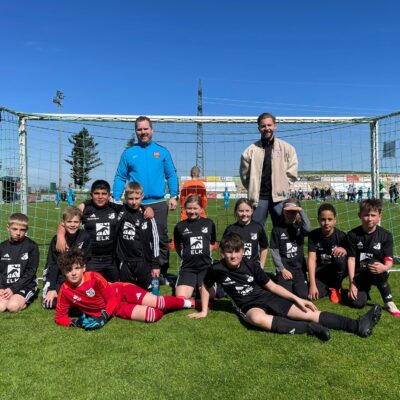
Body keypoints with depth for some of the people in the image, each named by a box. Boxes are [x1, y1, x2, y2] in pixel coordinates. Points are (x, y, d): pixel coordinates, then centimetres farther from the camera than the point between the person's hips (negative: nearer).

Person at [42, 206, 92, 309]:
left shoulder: (85, 237, -11)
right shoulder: (57, 239, -9)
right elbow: (52, 265, -11)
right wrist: (51, 289, -16)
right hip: (58, 275, 0)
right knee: (48, 303, -15)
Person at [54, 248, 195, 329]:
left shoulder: (94, 277, -21)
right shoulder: (65, 291, -14)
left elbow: (113, 298, -16)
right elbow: (59, 316, -6)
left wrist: (103, 317, -29)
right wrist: (75, 322, -25)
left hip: (122, 292, -1)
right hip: (116, 309, 1)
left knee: (158, 303, -18)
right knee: (153, 315, -23)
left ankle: (190, 302, 7)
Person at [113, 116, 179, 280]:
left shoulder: (162, 151, 9)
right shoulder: (128, 153, 8)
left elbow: (171, 175, 8)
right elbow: (120, 177, 7)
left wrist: (174, 196, -2)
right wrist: (116, 199, -2)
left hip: (158, 203, 0)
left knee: (161, 239, 1)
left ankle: (162, 272, 12)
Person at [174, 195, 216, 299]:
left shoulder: (209, 224, 4)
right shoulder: (180, 226, 1)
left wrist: (206, 254, 7)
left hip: (206, 266, 1)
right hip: (188, 267, 0)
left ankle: (201, 287, 24)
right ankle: (192, 286, 17)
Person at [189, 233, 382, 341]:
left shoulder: (251, 266, -3)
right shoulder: (216, 269, -9)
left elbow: (272, 286, 4)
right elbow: (205, 287, 9)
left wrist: (297, 299, -1)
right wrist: (204, 311, 7)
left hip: (268, 298, 3)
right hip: (248, 306, -3)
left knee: (309, 314, -11)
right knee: (259, 319, -42)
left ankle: (358, 325, -13)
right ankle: (310, 329, -37)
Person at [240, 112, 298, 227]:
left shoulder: (287, 148, 4)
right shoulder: (251, 150, 4)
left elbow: (292, 173, 4)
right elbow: (244, 174, 8)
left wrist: (281, 185, -1)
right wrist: (253, 189, 2)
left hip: (279, 197, 0)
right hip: (258, 197, 0)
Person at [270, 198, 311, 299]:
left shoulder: (300, 227, 3)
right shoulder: (277, 229, -1)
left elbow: (308, 229, -22)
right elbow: (274, 251, -3)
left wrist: (301, 211, -24)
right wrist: (282, 269, -9)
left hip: (299, 267, 2)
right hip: (284, 267, -2)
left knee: (303, 295, -8)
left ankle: (295, 286, 19)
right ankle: (279, 280, 14)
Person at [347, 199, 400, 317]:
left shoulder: (386, 235, -7)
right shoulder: (353, 235, -8)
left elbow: (389, 260, -11)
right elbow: (351, 259, -10)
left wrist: (384, 267, -36)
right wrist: (352, 283, -14)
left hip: (374, 272, 0)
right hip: (359, 274, 0)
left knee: (377, 267, -36)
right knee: (357, 303, -20)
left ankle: (389, 302, -16)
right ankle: (365, 289, 19)